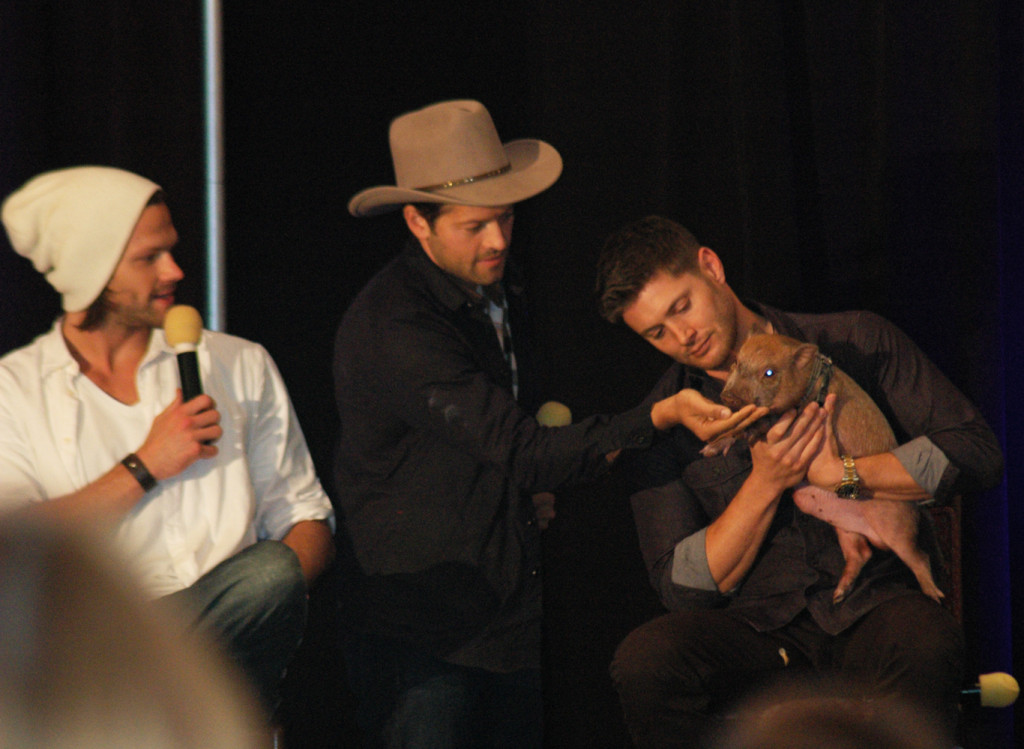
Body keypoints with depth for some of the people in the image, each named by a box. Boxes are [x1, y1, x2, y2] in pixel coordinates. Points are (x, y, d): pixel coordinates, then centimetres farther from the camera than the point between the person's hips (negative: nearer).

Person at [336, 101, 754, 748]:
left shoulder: (499, 288, 11)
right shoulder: (394, 326, -19)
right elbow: (516, 450, -23)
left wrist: (536, 482, 12)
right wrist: (658, 417, -26)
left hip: (511, 620, 8)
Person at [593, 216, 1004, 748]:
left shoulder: (857, 344, 5)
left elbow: (977, 453, -2)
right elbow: (682, 586, 1)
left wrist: (837, 473, -9)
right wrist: (765, 484, -11)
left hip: (878, 606, -2)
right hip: (759, 629, 2)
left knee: (927, 646, -39)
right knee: (644, 660, -31)